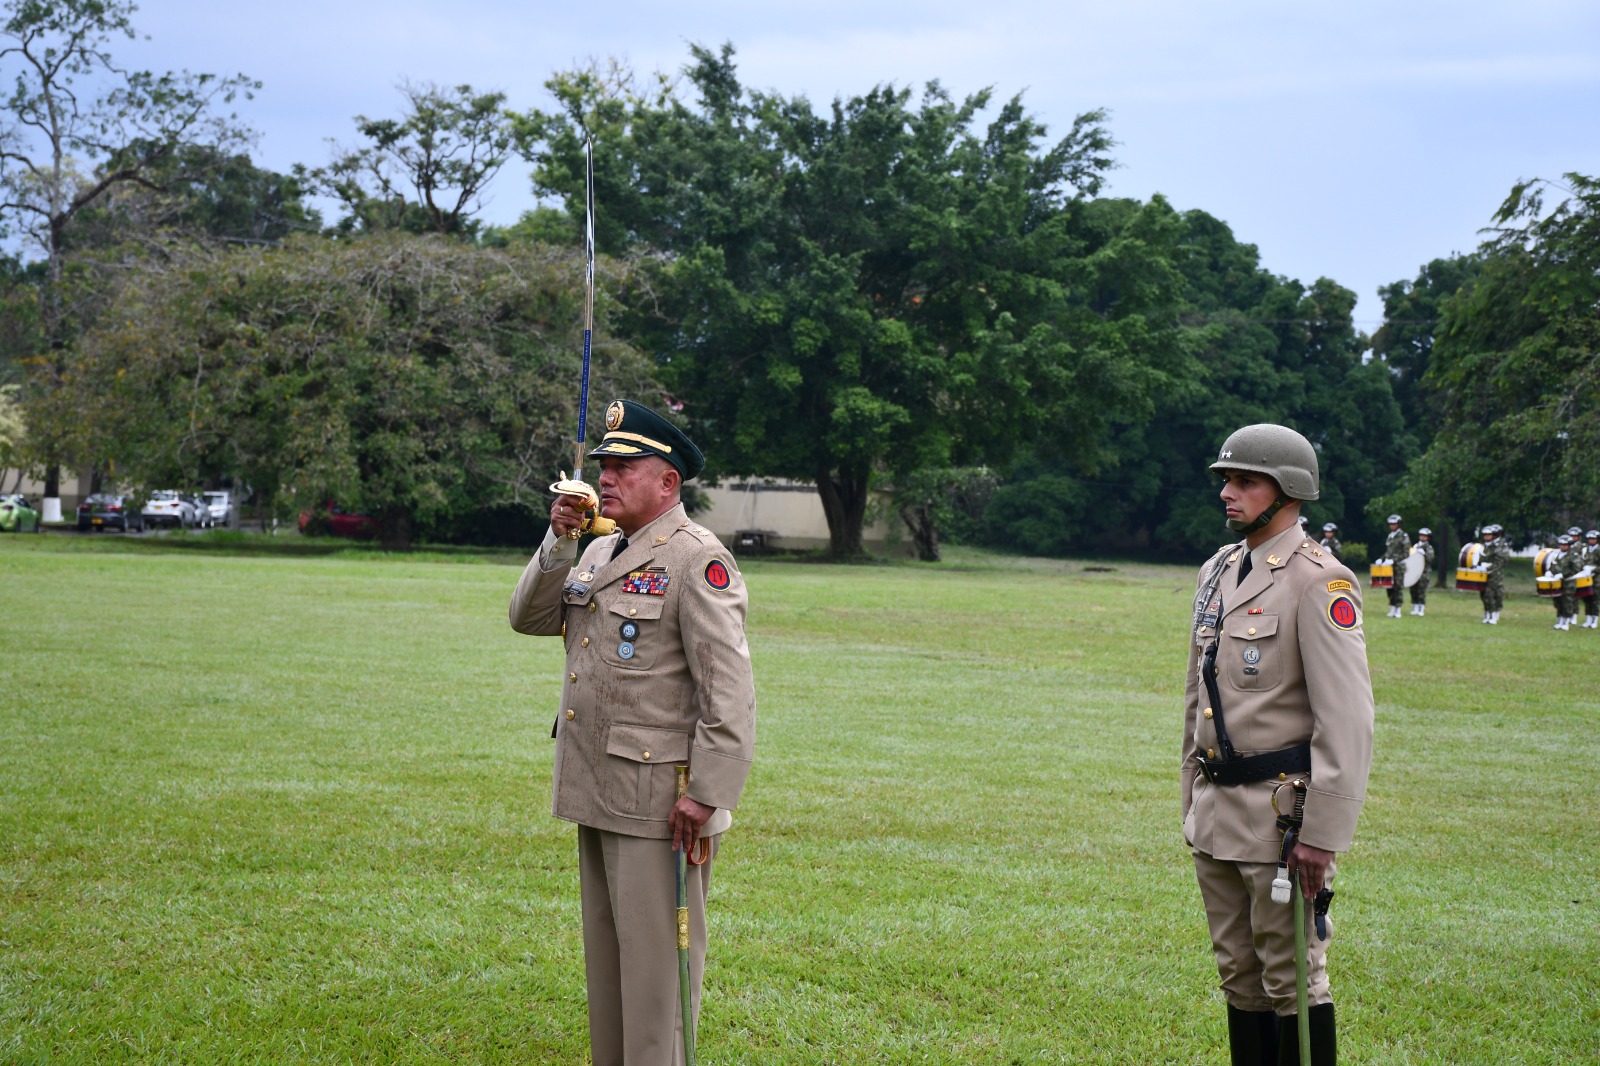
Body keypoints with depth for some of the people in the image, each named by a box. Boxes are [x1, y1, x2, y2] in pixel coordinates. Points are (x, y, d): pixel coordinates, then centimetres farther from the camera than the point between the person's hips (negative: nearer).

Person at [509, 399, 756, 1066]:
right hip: (596, 795, 9)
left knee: (656, 960, -4)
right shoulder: (597, 553, 16)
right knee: (606, 954, 15)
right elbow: (528, 618, 11)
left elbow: (730, 691, -18)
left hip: (659, 803, -9)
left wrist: (708, 797, -22)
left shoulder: (697, 560, -12)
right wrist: (558, 543, -3)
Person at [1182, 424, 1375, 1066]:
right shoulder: (1218, 571, 12)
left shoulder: (1319, 582, -12)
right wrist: (1193, 802, 18)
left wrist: (1323, 834, -20)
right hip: (1217, 811, 8)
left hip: (1280, 811, -8)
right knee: (1239, 976, 14)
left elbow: (1348, 719, -17)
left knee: (1293, 978, -1)